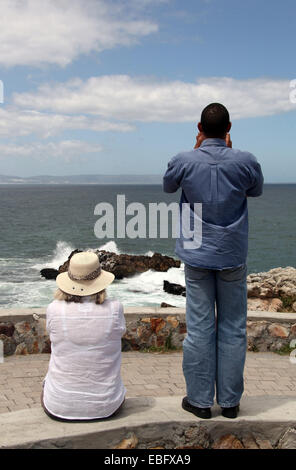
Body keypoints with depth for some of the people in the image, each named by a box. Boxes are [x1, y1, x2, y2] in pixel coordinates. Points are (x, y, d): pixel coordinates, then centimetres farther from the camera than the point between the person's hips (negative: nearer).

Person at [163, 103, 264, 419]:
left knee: (199, 328, 6)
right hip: (232, 256, 0)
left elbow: (167, 186, 13)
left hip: (197, 256, 0)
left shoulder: (184, 161, -9)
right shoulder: (245, 162, -8)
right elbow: (256, 190, 13)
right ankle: (230, 401, 18)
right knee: (232, 329, 9)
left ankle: (200, 400, 15)